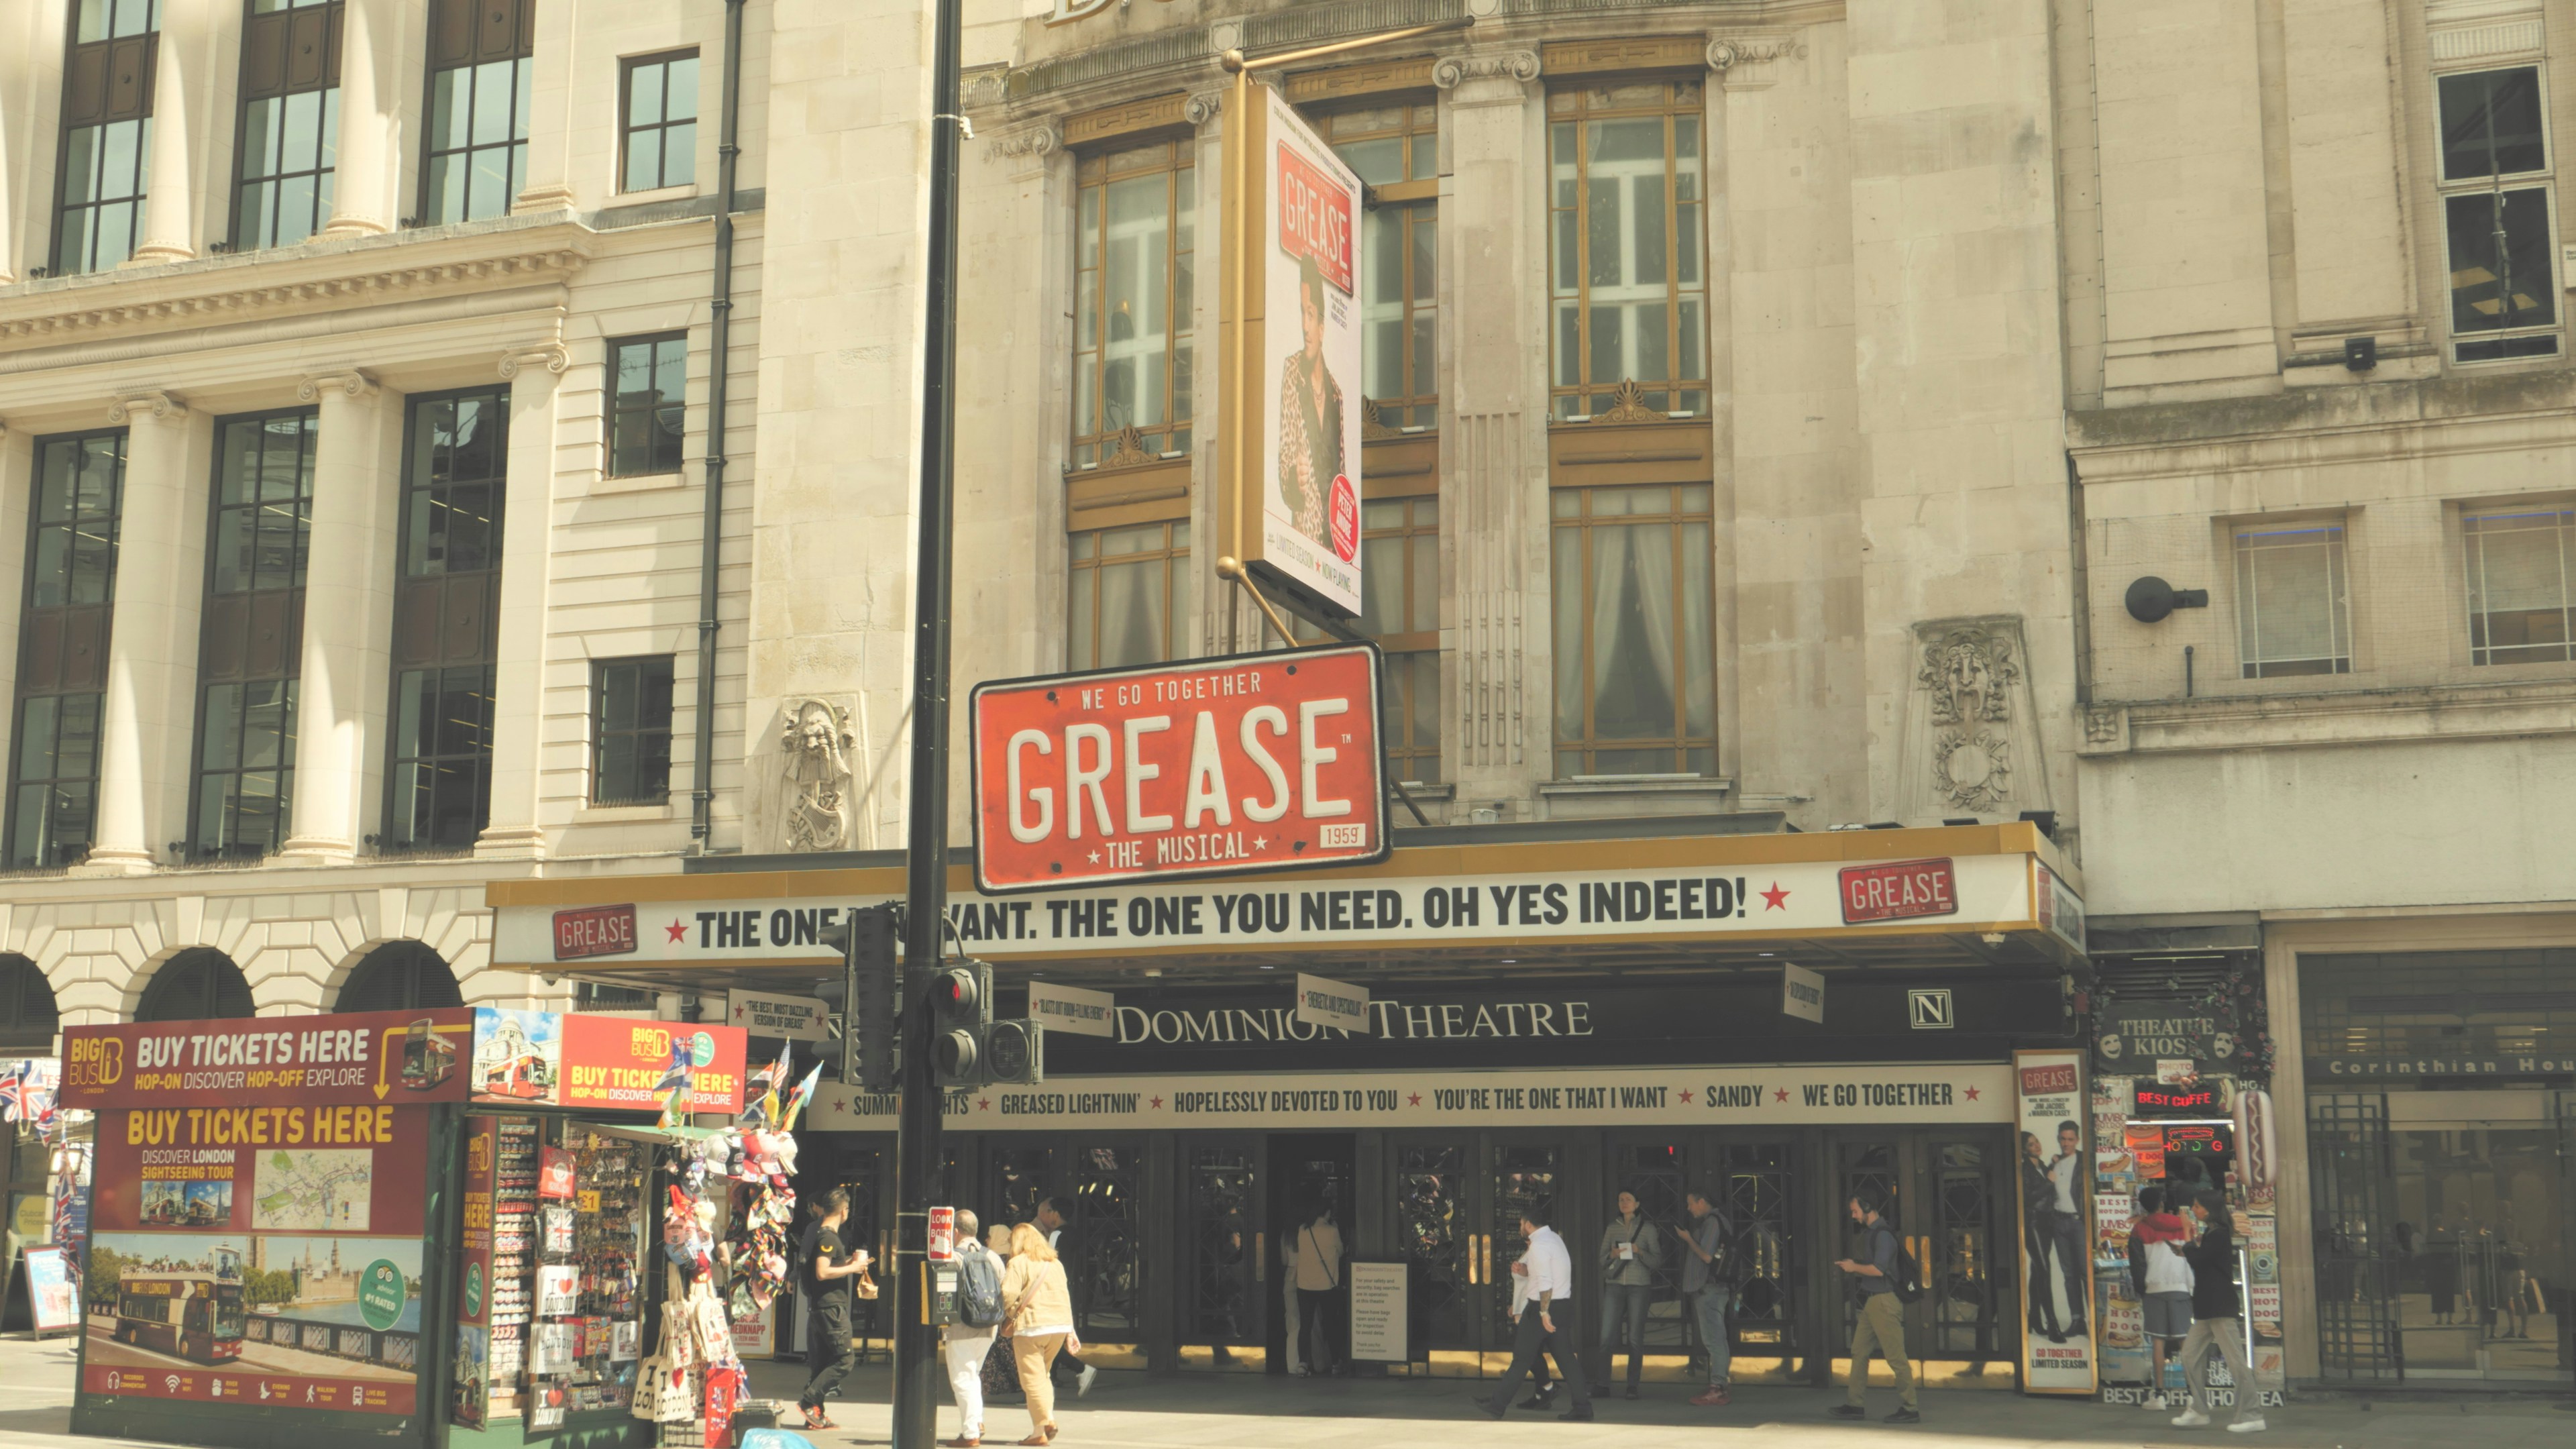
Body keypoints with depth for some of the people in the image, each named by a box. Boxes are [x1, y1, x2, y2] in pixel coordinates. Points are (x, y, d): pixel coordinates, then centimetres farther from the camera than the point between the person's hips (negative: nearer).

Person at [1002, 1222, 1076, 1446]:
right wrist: (1070, 1330, 16)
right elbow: (1065, 1295, 15)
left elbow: (1009, 1294, -15)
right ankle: (1044, 1422, 7)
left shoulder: (1019, 1263, -3)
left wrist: (1010, 1317, 4)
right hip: (1060, 1325, 6)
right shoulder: (1055, 1263, 16)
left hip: (1032, 1326, -6)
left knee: (1033, 1378, -1)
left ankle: (1044, 1422, -10)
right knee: (1043, 1375, 17)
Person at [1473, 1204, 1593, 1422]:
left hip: (1544, 1307, -9)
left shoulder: (1538, 1245, -15)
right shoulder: (1554, 1239, 15)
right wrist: (1525, 1271, 9)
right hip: (1562, 1305, 9)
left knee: (1522, 1357, -1)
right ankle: (1583, 1408, 2)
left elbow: (1545, 1282, -22)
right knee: (1564, 1357, 7)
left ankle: (1499, 1406, 6)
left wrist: (1544, 1312, -23)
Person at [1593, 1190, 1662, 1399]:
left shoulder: (1648, 1228, 3)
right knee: (1607, 1337, -4)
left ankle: (1633, 1387, 4)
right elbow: (1602, 1258, 13)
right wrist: (1612, 1255, -8)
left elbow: (1657, 1260, 2)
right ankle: (1601, 1386, -2)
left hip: (1639, 1286, -2)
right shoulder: (1612, 1227, 11)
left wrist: (1640, 1252, -15)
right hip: (1614, 1285, 2)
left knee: (1636, 1339, -1)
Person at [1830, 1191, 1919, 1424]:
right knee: (1859, 1351, 11)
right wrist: (1851, 1268, 9)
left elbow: (1878, 1269, -23)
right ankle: (1856, 1405, 16)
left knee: (1896, 1357, -6)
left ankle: (1910, 1409, -1)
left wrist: (1854, 1267, -9)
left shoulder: (1883, 1234, -14)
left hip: (1884, 1301, -10)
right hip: (1872, 1301, 10)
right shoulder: (1870, 1233, 16)